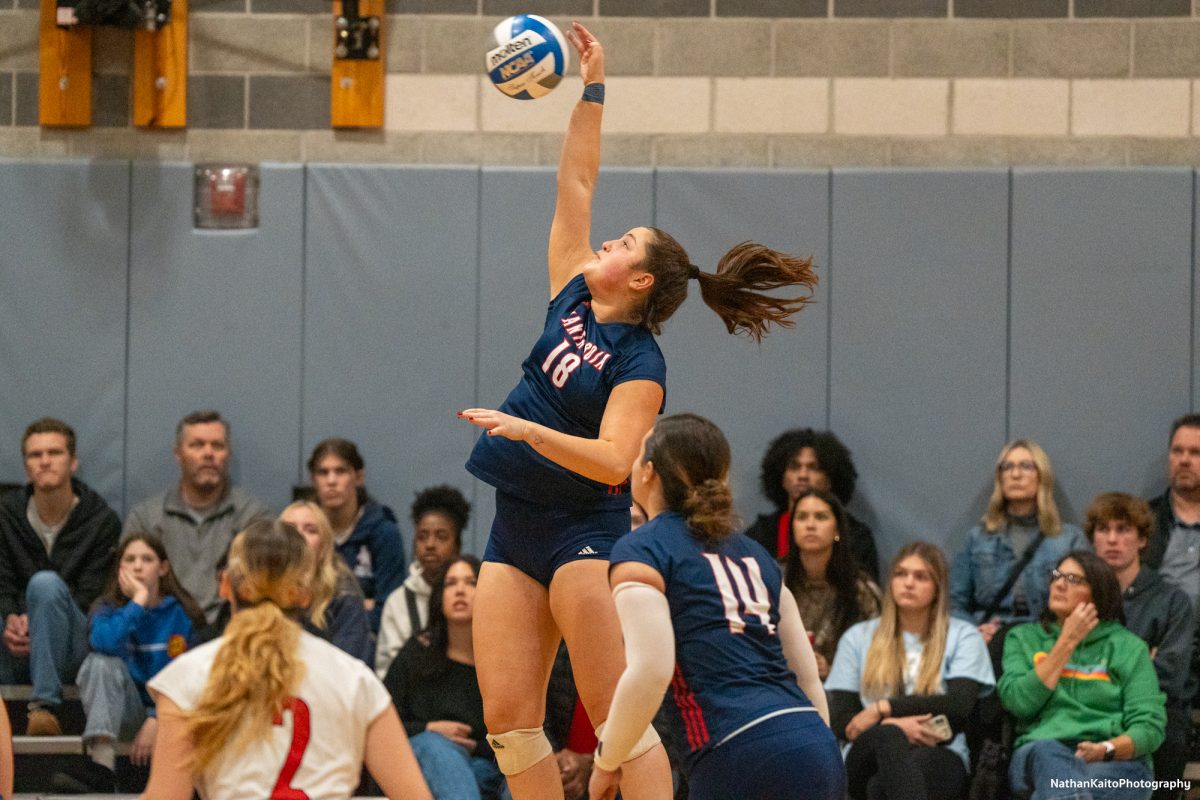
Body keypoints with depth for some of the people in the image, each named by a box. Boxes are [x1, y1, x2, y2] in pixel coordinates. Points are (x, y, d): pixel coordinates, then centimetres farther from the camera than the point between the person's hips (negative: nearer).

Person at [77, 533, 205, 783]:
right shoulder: (108, 608, 0)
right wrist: (138, 601, -17)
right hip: (123, 710, 2)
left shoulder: (180, 613, -2)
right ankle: (101, 759, -40)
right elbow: (104, 642, -25)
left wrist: (156, 721, -21)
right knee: (103, 662, -30)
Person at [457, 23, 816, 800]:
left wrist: (524, 428, -29)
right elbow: (577, 183, 14)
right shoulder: (571, 304, 9)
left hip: (586, 533, -7)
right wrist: (592, 89, 11)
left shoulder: (640, 364, -9)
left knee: (619, 719, -11)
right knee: (508, 719, 0)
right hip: (517, 531, 7)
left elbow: (612, 461, -22)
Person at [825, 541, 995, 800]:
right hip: (869, 756, 0)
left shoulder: (963, 636, 14)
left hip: (938, 756, 0)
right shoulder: (858, 638, 18)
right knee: (889, 735, -40)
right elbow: (841, 718, 7)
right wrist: (895, 724, -14)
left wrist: (883, 709, -9)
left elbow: (959, 705, -4)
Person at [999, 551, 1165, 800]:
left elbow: (1150, 726, 5)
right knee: (1047, 752, -40)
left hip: (1116, 761, 0)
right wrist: (1067, 643, 4)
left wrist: (1107, 749, -17)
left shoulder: (1129, 647, 16)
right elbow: (1019, 702, 1)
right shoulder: (1023, 638, 21)